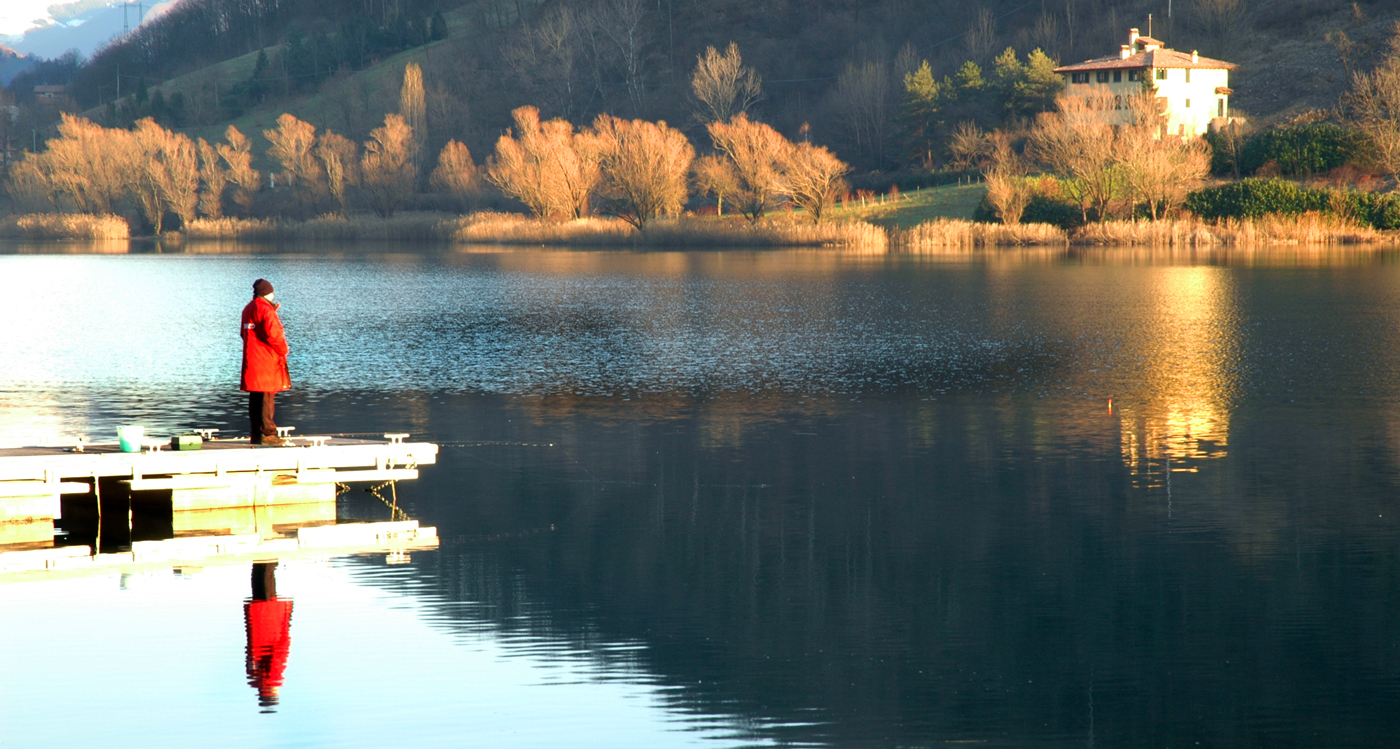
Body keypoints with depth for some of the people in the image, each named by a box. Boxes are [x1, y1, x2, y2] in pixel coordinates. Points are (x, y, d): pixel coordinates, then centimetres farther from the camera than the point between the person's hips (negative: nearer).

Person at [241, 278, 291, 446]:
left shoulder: (248, 309, 15)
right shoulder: (266, 309, -13)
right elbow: (273, 333, -22)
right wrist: (283, 349, -5)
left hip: (251, 360, 9)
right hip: (267, 360, -9)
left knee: (255, 398, 10)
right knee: (267, 396, -8)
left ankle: (256, 434, 11)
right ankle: (268, 434, -10)